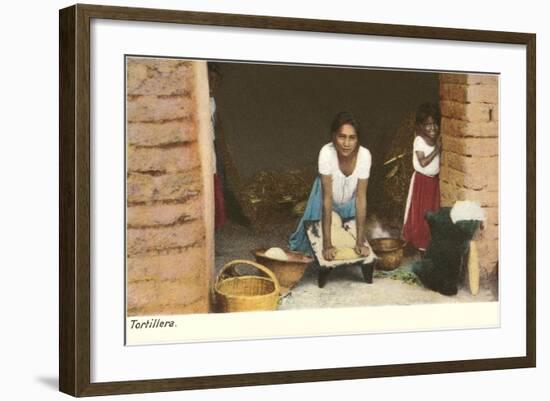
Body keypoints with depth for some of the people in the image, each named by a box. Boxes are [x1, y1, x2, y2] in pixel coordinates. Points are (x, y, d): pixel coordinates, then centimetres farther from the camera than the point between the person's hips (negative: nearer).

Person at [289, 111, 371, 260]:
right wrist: (327, 244, -38)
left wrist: (360, 241, -31)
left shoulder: (364, 155, -35)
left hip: (349, 201, 1)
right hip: (327, 195, -1)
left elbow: (361, 198, -30)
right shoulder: (327, 153, -40)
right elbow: (327, 198, -38)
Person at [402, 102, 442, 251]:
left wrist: (440, 147, -11)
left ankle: (431, 238, 23)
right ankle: (419, 240, 13)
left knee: (433, 210, 12)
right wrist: (436, 150, -23)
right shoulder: (419, 141, -16)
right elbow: (423, 162, -22)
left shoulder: (437, 140, 0)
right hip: (421, 180, -5)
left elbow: (439, 159, 2)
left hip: (434, 179, 5)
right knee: (420, 211, 3)